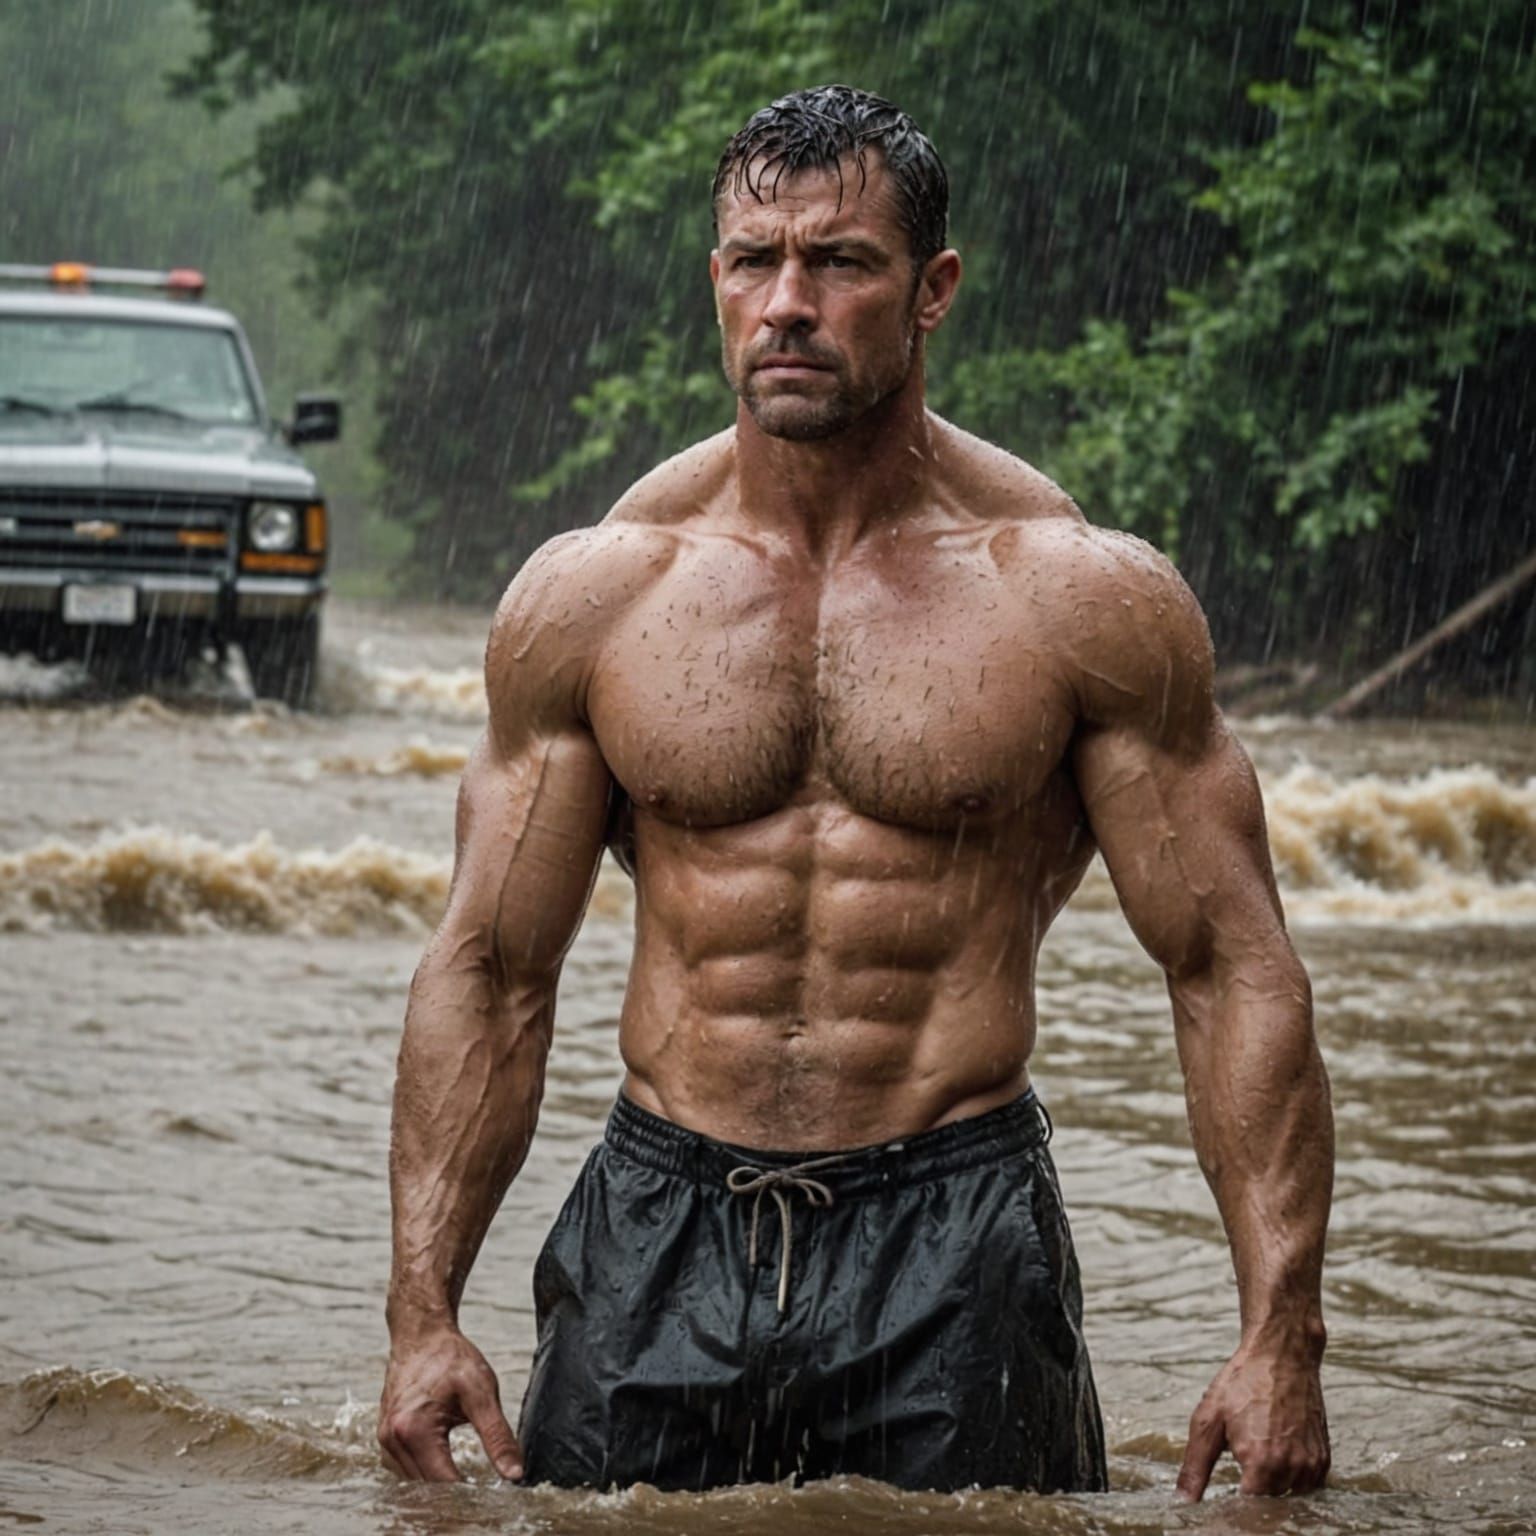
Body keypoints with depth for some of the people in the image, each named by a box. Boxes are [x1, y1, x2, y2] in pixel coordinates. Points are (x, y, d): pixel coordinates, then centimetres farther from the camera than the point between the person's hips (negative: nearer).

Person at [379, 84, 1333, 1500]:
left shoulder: (1085, 599, -3)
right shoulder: (588, 597, 3)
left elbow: (1233, 970, -3)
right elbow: (490, 972, 7)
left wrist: (1282, 1340, -11)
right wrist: (424, 1313, -2)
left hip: (955, 1246, -2)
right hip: (658, 1231, 2)